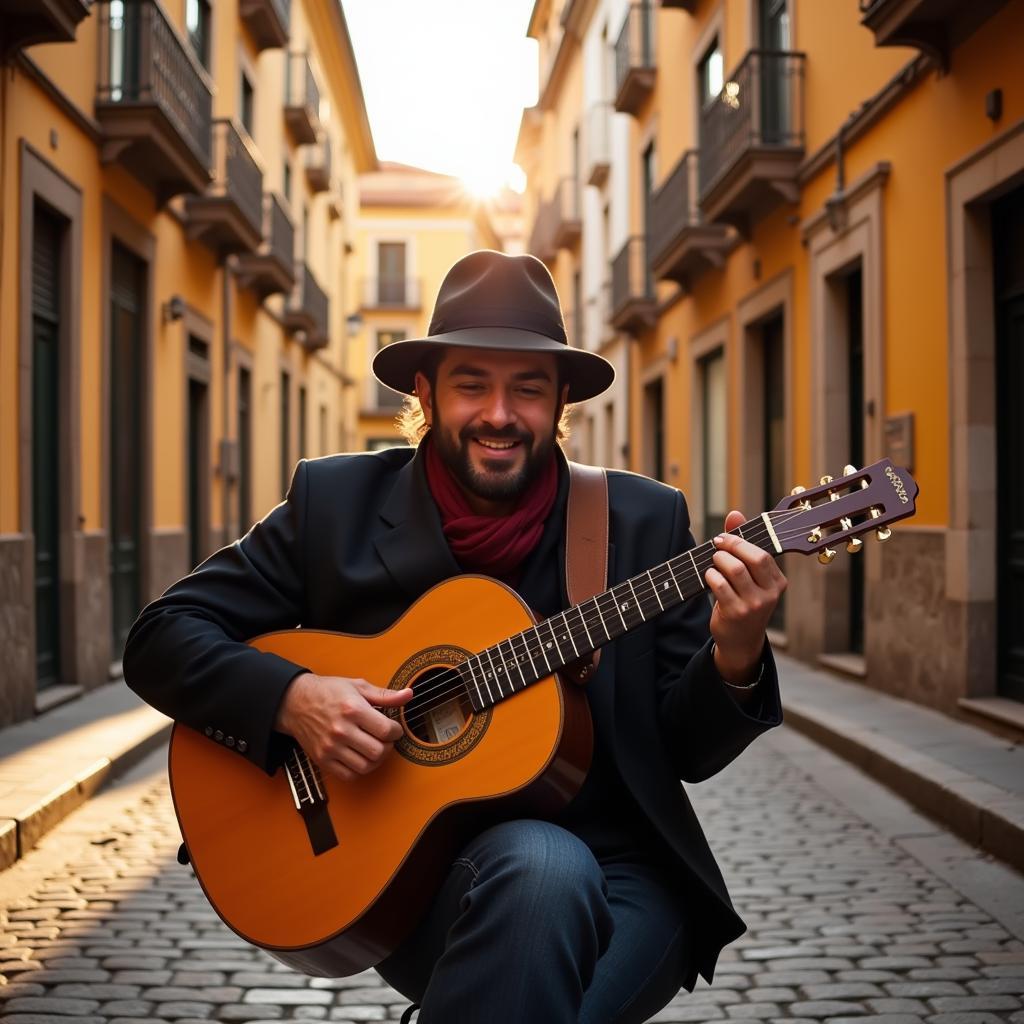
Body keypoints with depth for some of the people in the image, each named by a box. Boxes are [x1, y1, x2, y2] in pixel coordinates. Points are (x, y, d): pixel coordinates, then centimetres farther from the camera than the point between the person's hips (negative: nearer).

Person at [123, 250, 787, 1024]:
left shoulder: (644, 521, 3)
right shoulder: (335, 503, 2)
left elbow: (689, 751, 4)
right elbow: (159, 639, 2)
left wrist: (734, 658, -18)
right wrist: (290, 698, -15)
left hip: (615, 874, 1)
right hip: (401, 868, 0)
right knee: (541, 865, -33)